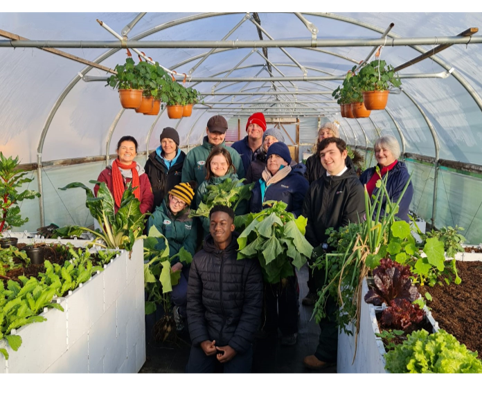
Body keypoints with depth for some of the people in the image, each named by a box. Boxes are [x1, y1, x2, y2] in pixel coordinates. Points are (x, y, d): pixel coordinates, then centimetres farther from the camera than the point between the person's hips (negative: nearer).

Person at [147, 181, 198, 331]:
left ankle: (182, 311, 9)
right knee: (182, 292, -27)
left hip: (185, 264, 3)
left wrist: (180, 264, -19)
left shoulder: (190, 219, 12)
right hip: (166, 264, -3)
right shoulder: (157, 216, 4)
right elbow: (156, 243, -8)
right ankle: (177, 308, 10)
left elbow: (190, 244, -2)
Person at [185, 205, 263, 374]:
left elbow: (253, 307, -10)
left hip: (239, 336, -2)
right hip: (207, 333, 2)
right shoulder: (199, 259, 1)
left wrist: (236, 345, -14)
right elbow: (194, 303, 3)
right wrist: (201, 339, -7)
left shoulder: (248, 259, -9)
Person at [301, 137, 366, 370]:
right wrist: (314, 246, -7)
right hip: (319, 256, 5)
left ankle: (326, 354, 14)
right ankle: (328, 345, 31)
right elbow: (306, 219, 7)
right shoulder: (316, 187, 11)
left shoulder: (353, 186, -7)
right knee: (323, 303, 14)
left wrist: (326, 247, -18)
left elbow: (351, 224, -15)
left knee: (335, 306, 2)